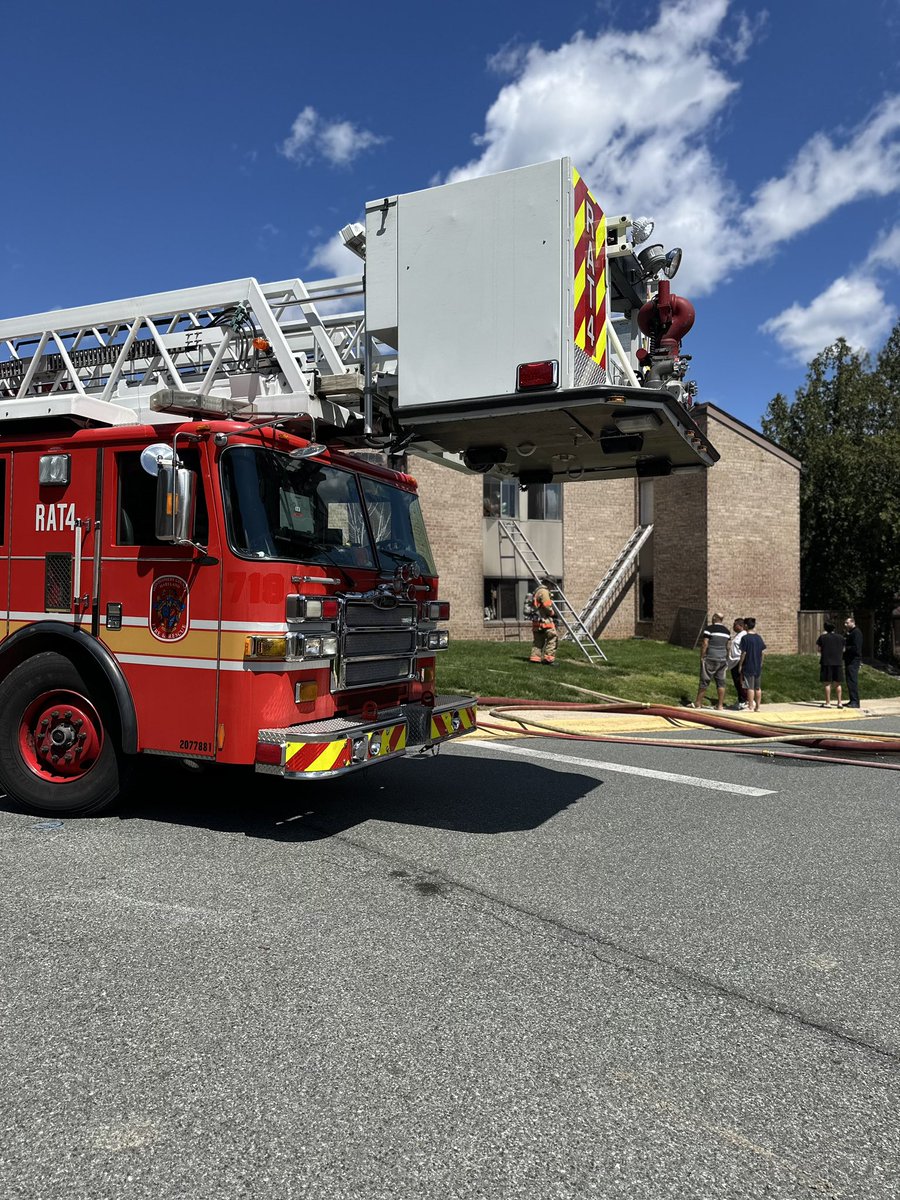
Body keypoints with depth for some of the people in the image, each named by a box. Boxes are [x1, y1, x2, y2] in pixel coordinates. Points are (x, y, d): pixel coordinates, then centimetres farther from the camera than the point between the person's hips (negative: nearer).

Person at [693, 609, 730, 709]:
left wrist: (702, 657, -9)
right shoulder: (726, 630, 10)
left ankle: (698, 703, 3)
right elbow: (727, 646, 13)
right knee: (721, 682, 6)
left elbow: (705, 644, -14)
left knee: (704, 681, -1)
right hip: (722, 659, 5)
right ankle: (720, 705, 6)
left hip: (710, 659, -5)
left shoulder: (709, 628, -10)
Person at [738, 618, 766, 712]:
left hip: (748, 666, -6)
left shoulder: (745, 638, -12)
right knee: (758, 687, 11)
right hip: (758, 667, 6)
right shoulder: (759, 637, 6)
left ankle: (750, 707, -2)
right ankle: (758, 707, 17)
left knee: (750, 687, -4)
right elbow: (763, 652, 8)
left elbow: (743, 653, -14)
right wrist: (760, 663, 17)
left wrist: (740, 665, -6)